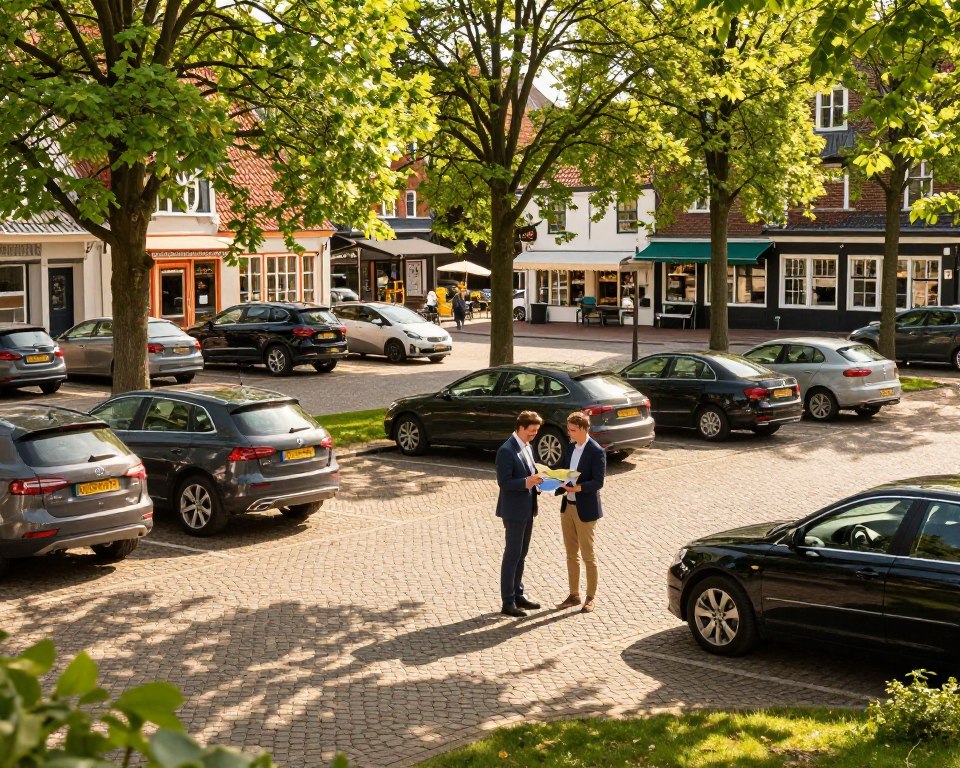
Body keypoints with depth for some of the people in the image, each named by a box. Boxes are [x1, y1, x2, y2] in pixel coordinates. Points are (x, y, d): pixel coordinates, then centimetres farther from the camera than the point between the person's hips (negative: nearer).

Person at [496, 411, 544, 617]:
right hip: (514, 510, -9)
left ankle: (518, 595, 28)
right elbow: (503, 482, -21)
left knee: (521, 554, 17)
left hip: (527, 509, 9)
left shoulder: (526, 446, 10)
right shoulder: (506, 451, -18)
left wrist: (536, 478, 1)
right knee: (512, 555, -3)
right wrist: (526, 482, -30)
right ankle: (507, 603, 4)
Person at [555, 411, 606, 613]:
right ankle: (574, 595, 23)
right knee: (571, 554, 13)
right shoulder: (569, 448, 8)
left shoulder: (596, 451, -14)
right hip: (567, 506, 7)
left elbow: (598, 481, -19)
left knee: (588, 555, 3)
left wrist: (578, 488, -32)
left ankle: (590, 598, 14)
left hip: (585, 509, -7)